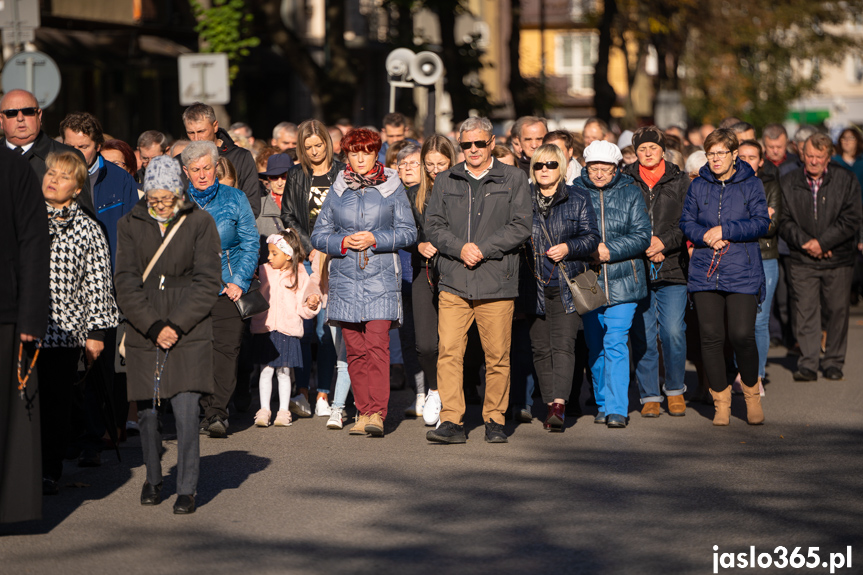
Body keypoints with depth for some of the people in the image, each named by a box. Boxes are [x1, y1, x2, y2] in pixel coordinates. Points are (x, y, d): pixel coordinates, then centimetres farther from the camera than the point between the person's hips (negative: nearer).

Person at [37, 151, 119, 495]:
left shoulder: (86, 229, 4)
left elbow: (97, 282, 3)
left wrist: (96, 331, 0)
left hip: (65, 330, -1)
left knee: (57, 403, 3)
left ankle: (50, 472, 12)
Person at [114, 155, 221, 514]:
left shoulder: (200, 223, 0)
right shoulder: (130, 225, 5)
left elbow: (208, 282, -2)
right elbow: (125, 283, 1)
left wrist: (177, 324, -10)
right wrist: (153, 326, -10)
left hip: (189, 332, -2)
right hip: (143, 332, 2)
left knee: (186, 411, -11)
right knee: (147, 411, 5)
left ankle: (187, 489, -2)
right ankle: (153, 480, 25)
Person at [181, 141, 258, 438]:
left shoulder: (234, 199, 5)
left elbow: (250, 243, 5)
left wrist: (239, 282, -6)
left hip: (226, 288, -2)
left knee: (226, 347, -12)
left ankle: (217, 413, -15)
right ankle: (210, 410, 8)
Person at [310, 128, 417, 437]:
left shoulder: (392, 187, 5)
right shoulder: (337, 190, 11)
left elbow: (408, 232, 3)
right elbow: (319, 235, 12)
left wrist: (375, 239, -10)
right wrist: (342, 242, -7)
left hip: (381, 276, -3)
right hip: (344, 277, 3)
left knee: (377, 344, -13)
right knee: (355, 348, 3)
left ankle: (377, 413, -15)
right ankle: (363, 411, 11)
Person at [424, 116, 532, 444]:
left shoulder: (513, 180, 7)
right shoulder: (445, 181, 15)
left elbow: (520, 227, -2)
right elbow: (433, 226, 9)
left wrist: (483, 249, -10)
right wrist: (460, 248, -9)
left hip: (497, 282, -2)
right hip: (453, 282, 2)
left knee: (497, 356, 1)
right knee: (448, 352, -9)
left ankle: (494, 420, 14)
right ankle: (451, 422, -7)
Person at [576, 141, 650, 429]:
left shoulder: (630, 192, 3)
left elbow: (642, 235, -3)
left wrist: (610, 251, -15)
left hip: (622, 280, -2)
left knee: (616, 343, -11)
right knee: (595, 347, 9)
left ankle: (616, 409, -10)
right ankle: (603, 405, 23)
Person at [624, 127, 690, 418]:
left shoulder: (679, 181, 8)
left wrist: (664, 241, -11)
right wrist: (645, 247, -7)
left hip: (672, 269, 0)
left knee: (673, 331, -6)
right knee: (642, 335, 0)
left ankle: (675, 389, 14)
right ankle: (649, 396, 10)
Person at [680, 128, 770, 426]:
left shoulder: (751, 184, 3)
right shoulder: (698, 186, 10)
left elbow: (761, 222, -4)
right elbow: (687, 222, 9)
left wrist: (725, 229, -13)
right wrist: (709, 237, -10)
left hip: (743, 272, -3)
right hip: (705, 272, 3)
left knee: (742, 335, -10)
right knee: (710, 337, -1)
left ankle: (752, 394, 13)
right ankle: (721, 401, 11)